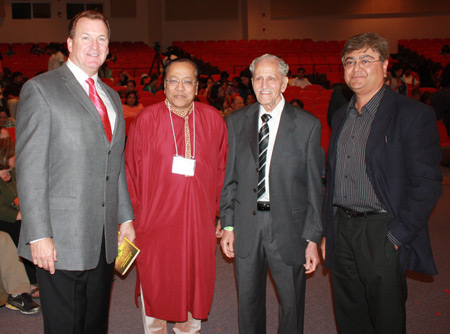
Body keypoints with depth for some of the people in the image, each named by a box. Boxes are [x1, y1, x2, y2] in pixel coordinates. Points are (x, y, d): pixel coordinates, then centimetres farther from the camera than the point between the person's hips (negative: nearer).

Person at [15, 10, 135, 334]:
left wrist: (126, 216, 14)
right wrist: (39, 235, -16)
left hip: (105, 238, 6)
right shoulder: (40, 89, -5)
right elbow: (30, 168, -12)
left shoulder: (112, 97, 16)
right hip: (60, 241, -6)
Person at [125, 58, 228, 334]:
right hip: (155, 220, -1)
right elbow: (131, 170, -1)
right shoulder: (146, 120, -5)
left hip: (199, 222, 2)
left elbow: (221, 169, 5)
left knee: (194, 281, 15)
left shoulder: (214, 120, 0)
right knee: (155, 283, 12)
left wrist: (218, 211, 3)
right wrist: (134, 213, -2)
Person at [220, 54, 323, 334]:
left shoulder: (308, 125, -5)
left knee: (292, 304, 13)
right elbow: (230, 178, 6)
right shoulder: (236, 122, 4)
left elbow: (315, 187, -4)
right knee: (248, 302, 17)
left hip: (288, 227, -2)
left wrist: (313, 238, -7)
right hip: (246, 227, 2)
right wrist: (228, 225, 1)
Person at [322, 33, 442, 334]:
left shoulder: (413, 114, -9)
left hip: (383, 233, -6)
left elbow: (426, 184, -13)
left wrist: (397, 235, -15)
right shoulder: (341, 117, 12)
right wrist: (327, 229, 12)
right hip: (342, 230, 6)